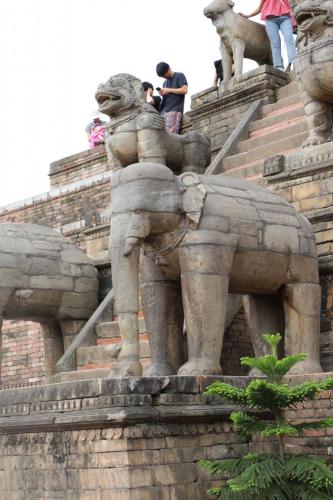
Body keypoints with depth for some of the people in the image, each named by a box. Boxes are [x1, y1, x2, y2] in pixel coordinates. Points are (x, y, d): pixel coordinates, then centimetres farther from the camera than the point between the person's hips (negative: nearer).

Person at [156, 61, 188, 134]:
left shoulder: (179, 76, 7)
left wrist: (169, 90, -3)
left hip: (175, 110, -7)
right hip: (164, 111, 7)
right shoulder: (165, 82, 27)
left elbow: (184, 90, -6)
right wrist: (163, 94, 7)